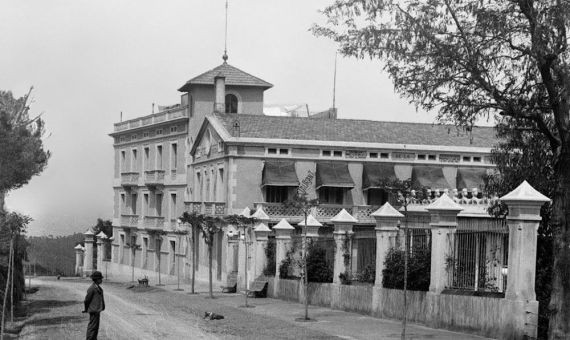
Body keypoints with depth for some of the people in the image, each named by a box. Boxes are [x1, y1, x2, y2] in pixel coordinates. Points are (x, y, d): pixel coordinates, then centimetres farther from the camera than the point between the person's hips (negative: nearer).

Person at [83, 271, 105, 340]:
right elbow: (87, 300, -15)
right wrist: (86, 309, -3)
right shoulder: (92, 288, -19)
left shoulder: (98, 287, 11)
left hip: (97, 310, 10)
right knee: (92, 327, -7)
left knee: (96, 327, 16)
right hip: (94, 311, -10)